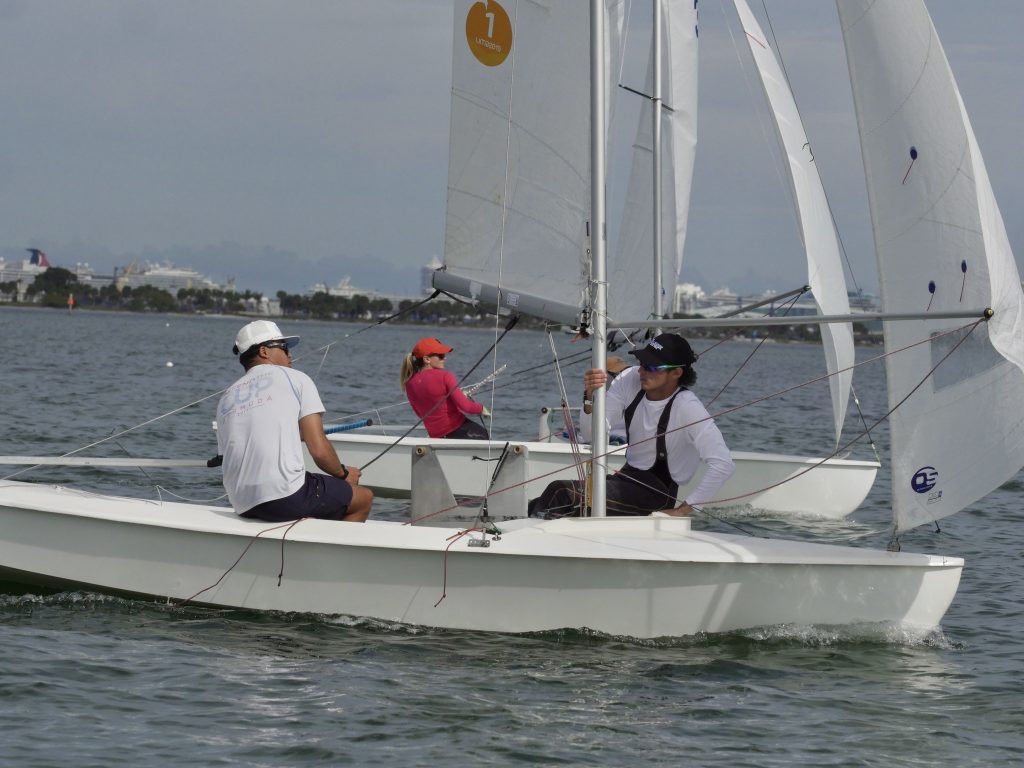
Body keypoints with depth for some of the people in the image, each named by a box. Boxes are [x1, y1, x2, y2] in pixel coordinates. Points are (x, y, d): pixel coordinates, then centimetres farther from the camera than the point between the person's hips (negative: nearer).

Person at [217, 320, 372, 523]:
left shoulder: (227, 398, 20)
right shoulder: (295, 379, 5)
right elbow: (319, 450, -2)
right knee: (364, 498, 17)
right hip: (286, 498, -7)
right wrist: (343, 474, 18)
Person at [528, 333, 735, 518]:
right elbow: (590, 435, -7)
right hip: (627, 477, 6)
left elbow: (723, 464, -26)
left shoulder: (688, 408, -21)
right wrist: (590, 397, -28)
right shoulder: (630, 380, -5)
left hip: (655, 494, -6)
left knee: (564, 493, -24)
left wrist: (682, 511, -25)